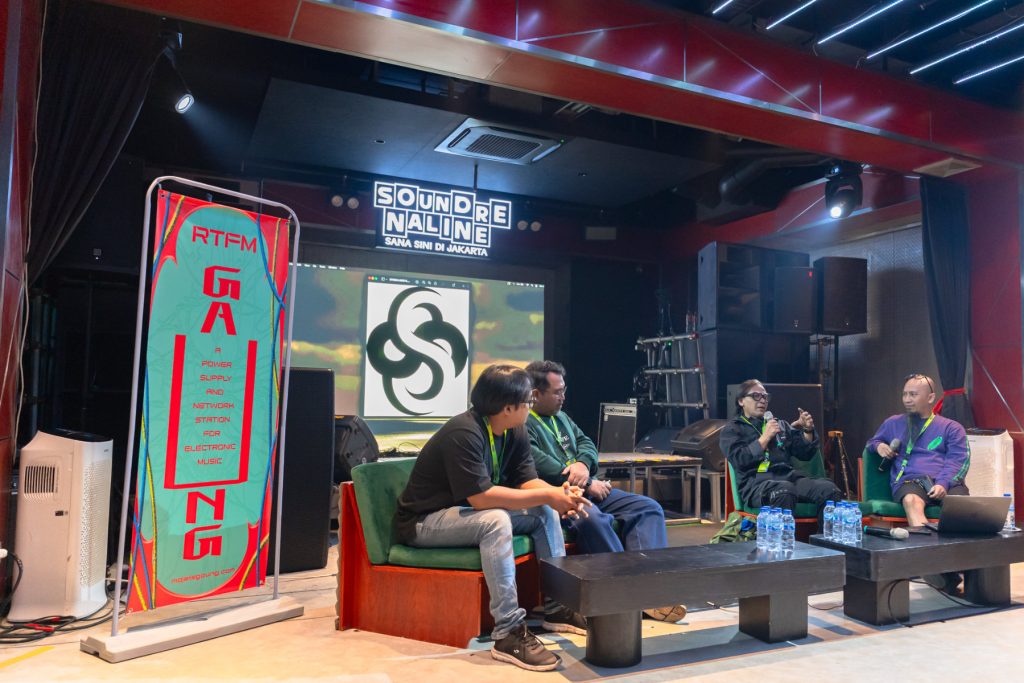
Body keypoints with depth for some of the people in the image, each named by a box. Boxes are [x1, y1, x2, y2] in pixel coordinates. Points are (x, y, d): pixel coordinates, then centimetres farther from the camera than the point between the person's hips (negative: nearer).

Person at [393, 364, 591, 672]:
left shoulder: (515, 431, -2)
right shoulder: (464, 433, -29)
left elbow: (527, 480, -2)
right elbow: (480, 496, -34)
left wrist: (559, 494, -24)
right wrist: (547, 495, -30)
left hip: (467, 513, 9)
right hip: (424, 522, -9)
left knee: (545, 514, 0)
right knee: (495, 521, -34)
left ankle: (555, 606, 5)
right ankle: (508, 632, -30)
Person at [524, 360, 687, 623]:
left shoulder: (560, 417, 23)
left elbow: (586, 442, 20)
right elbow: (541, 467, -18)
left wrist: (583, 463, -6)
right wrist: (587, 484, -12)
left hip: (589, 489, 9)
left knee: (649, 508, -6)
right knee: (593, 519, -39)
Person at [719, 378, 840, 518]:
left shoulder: (780, 424, 28)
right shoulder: (731, 430, 12)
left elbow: (805, 454, 21)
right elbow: (739, 460, -6)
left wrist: (808, 430, 5)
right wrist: (765, 437, -7)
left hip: (787, 476, 5)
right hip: (755, 482, -5)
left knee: (829, 489, -25)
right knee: (785, 491, -40)